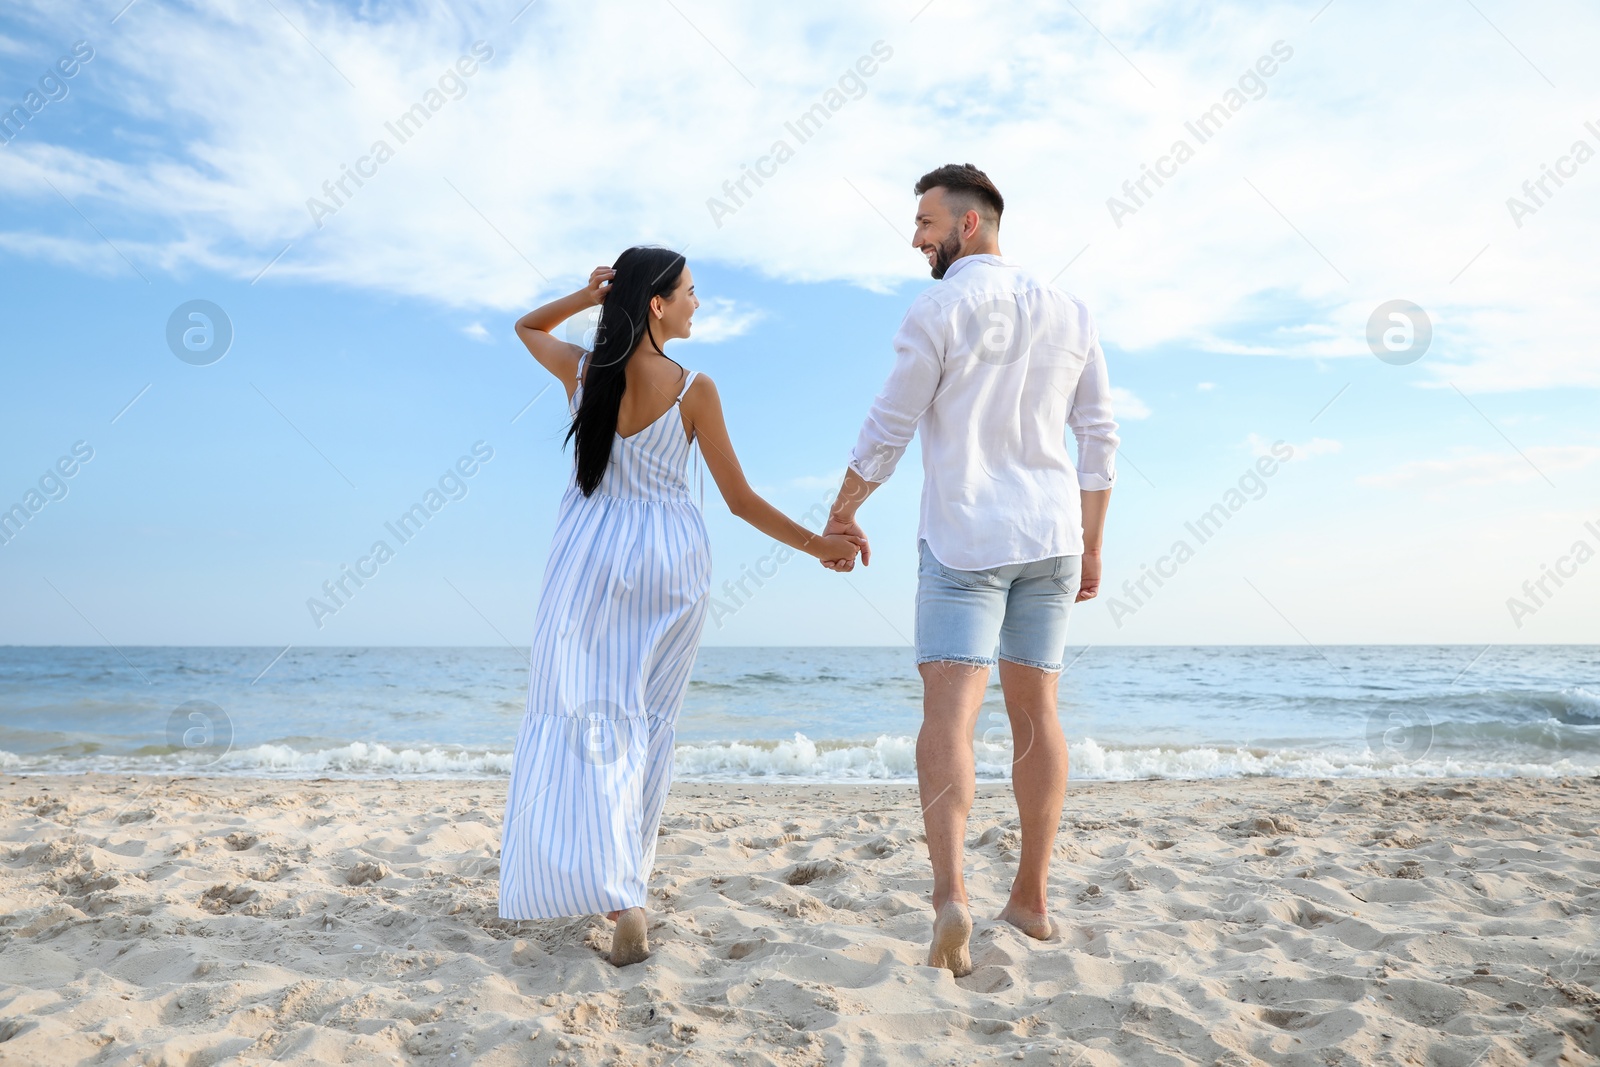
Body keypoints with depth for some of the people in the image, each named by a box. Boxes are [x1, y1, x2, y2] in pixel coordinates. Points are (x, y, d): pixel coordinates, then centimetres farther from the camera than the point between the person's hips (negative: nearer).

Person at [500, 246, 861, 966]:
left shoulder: (580, 372, -2)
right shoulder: (693, 389, -10)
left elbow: (526, 326, 22)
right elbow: (740, 501, -7)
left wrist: (583, 297, 4)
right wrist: (818, 544, 1)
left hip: (590, 554, 1)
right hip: (671, 559, -1)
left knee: (585, 715, 0)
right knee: (648, 720, 14)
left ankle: (615, 895, -12)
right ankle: (627, 876, 26)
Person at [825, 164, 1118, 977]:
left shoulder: (939, 310, -5)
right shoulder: (1068, 312, 12)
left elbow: (887, 432, -5)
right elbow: (1099, 440, 11)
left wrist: (841, 515, 9)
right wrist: (1090, 545, 17)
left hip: (965, 539, -5)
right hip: (1051, 538, 6)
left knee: (950, 712, -9)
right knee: (1035, 711, 12)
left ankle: (950, 895, -25)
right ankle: (1031, 897, 20)